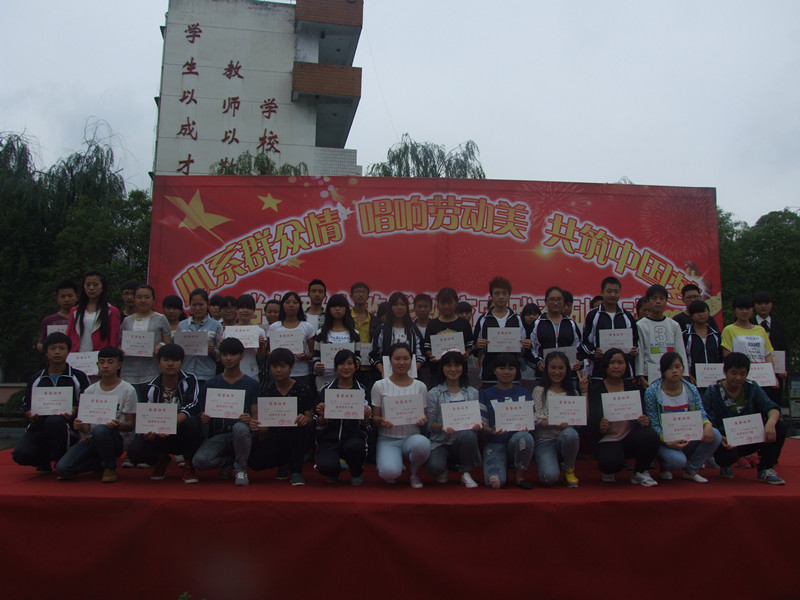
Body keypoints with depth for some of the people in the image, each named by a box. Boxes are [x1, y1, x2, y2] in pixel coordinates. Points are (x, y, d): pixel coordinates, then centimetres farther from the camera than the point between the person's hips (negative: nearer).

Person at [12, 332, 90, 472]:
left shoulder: (79, 377, 7)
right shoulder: (35, 380, 17)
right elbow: (26, 405, 16)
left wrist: (74, 412, -19)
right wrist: (31, 415, -7)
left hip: (67, 425, -3)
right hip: (39, 426, 3)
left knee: (53, 421, -38)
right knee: (20, 454, -25)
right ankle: (44, 462, 13)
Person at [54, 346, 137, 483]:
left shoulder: (127, 390, -2)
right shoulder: (90, 391, 9)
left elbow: (131, 424, -3)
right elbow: (86, 426, 7)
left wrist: (118, 425, -25)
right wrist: (80, 426, -17)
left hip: (115, 439, -3)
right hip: (92, 440, 4)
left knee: (100, 429, -38)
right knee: (62, 469, -20)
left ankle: (110, 467, -11)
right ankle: (101, 463, 7)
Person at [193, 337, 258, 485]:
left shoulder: (252, 384, 6)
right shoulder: (212, 383, 10)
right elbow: (205, 413, 10)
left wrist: (250, 419, -22)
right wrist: (203, 418, -14)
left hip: (240, 434, -2)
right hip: (217, 435, 2)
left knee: (240, 428, -38)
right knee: (199, 461, -28)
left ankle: (240, 469, -10)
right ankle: (229, 461, 7)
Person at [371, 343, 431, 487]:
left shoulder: (420, 387, 7)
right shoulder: (380, 386, 1)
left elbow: (424, 415, 10)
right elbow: (374, 418, 3)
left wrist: (423, 420, -14)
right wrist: (382, 421, -20)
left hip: (412, 437, 2)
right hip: (388, 439, -2)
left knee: (422, 443, -37)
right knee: (389, 473, -32)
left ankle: (413, 473, 0)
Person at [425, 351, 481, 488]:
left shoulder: (473, 393, 10)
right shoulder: (434, 394, 3)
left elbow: (478, 419, 9)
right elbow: (430, 425, 0)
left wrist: (478, 425, -15)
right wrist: (442, 426, -22)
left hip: (464, 441, 2)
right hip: (441, 443, -1)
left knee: (468, 434, -35)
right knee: (434, 466, -33)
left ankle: (466, 473, -8)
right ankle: (443, 470, 9)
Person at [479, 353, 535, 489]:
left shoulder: (524, 393, 11)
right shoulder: (486, 394, 5)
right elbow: (482, 423, 1)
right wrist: (491, 430, -21)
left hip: (517, 438, 2)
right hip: (495, 443, -1)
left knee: (525, 437, -37)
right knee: (495, 482, -28)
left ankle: (520, 475, -9)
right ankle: (502, 466, 11)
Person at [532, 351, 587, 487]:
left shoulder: (572, 393, 14)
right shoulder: (539, 391, 6)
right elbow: (537, 420, -5)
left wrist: (584, 391, 3)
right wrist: (556, 424, -22)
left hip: (566, 440, 3)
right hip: (544, 440, -3)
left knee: (569, 433, -36)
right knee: (549, 477, -30)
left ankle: (569, 469, -7)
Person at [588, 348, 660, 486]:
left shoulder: (632, 387, 9)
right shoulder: (595, 389, -1)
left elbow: (643, 415, 4)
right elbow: (590, 421, -6)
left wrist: (646, 421, -20)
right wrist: (600, 427, -29)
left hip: (630, 437, 4)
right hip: (607, 440, -3)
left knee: (651, 435, -29)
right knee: (612, 462, -36)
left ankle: (641, 472, 0)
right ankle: (609, 471, 7)